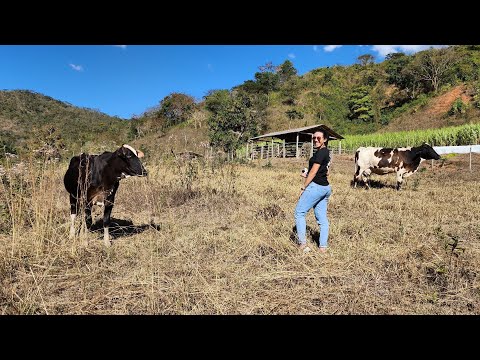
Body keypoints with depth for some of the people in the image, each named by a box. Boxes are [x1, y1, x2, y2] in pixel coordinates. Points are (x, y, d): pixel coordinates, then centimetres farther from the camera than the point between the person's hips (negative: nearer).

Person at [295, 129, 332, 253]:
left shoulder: (320, 152, -13)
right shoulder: (328, 152, 16)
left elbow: (313, 171, -15)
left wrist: (304, 187, -9)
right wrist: (308, 175, 14)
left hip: (316, 186, -10)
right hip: (326, 187, 10)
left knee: (299, 212, -1)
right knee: (322, 218, 9)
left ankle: (303, 244, -2)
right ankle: (323, 246, 11)